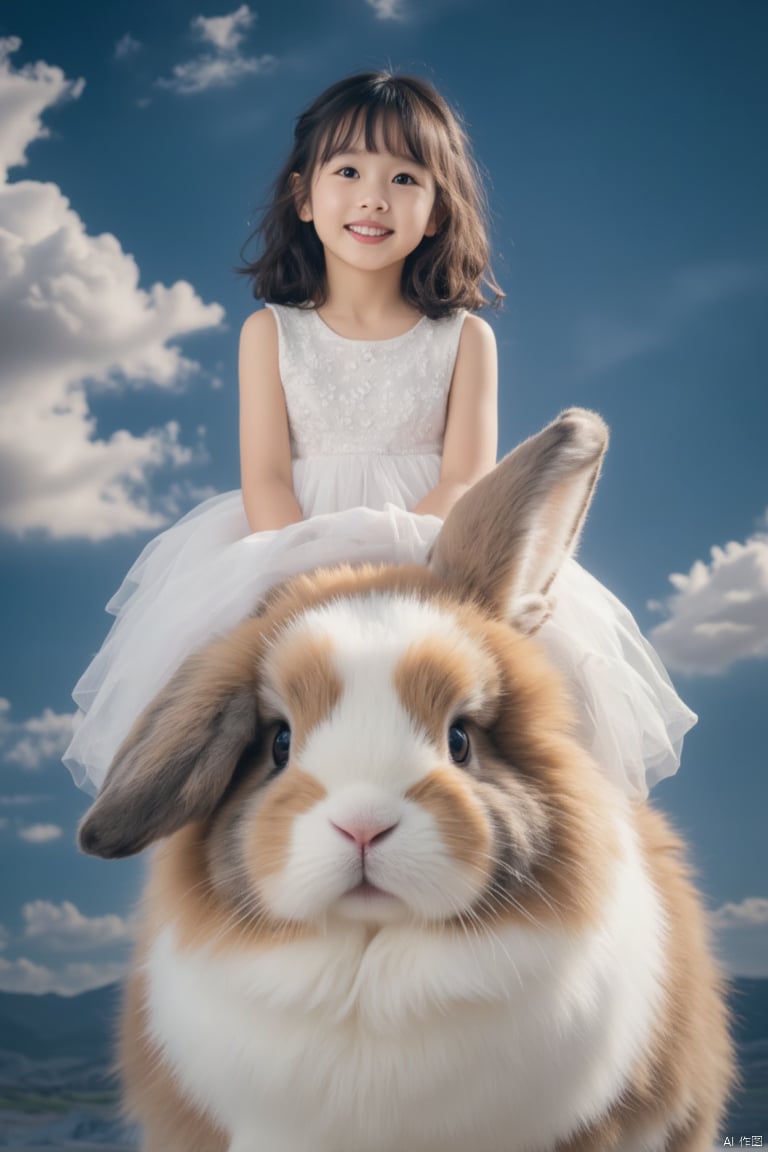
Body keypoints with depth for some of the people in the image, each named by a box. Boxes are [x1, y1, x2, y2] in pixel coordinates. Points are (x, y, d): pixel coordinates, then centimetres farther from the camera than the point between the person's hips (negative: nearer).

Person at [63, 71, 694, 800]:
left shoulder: (465, 338, 4)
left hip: (435, 549, 0)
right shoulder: (269, 332, 6)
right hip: (292, 553, 1)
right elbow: (266, 478, -2)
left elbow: (467, 479, -4)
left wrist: (390, 560, -22)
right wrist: (309, 571, -21)